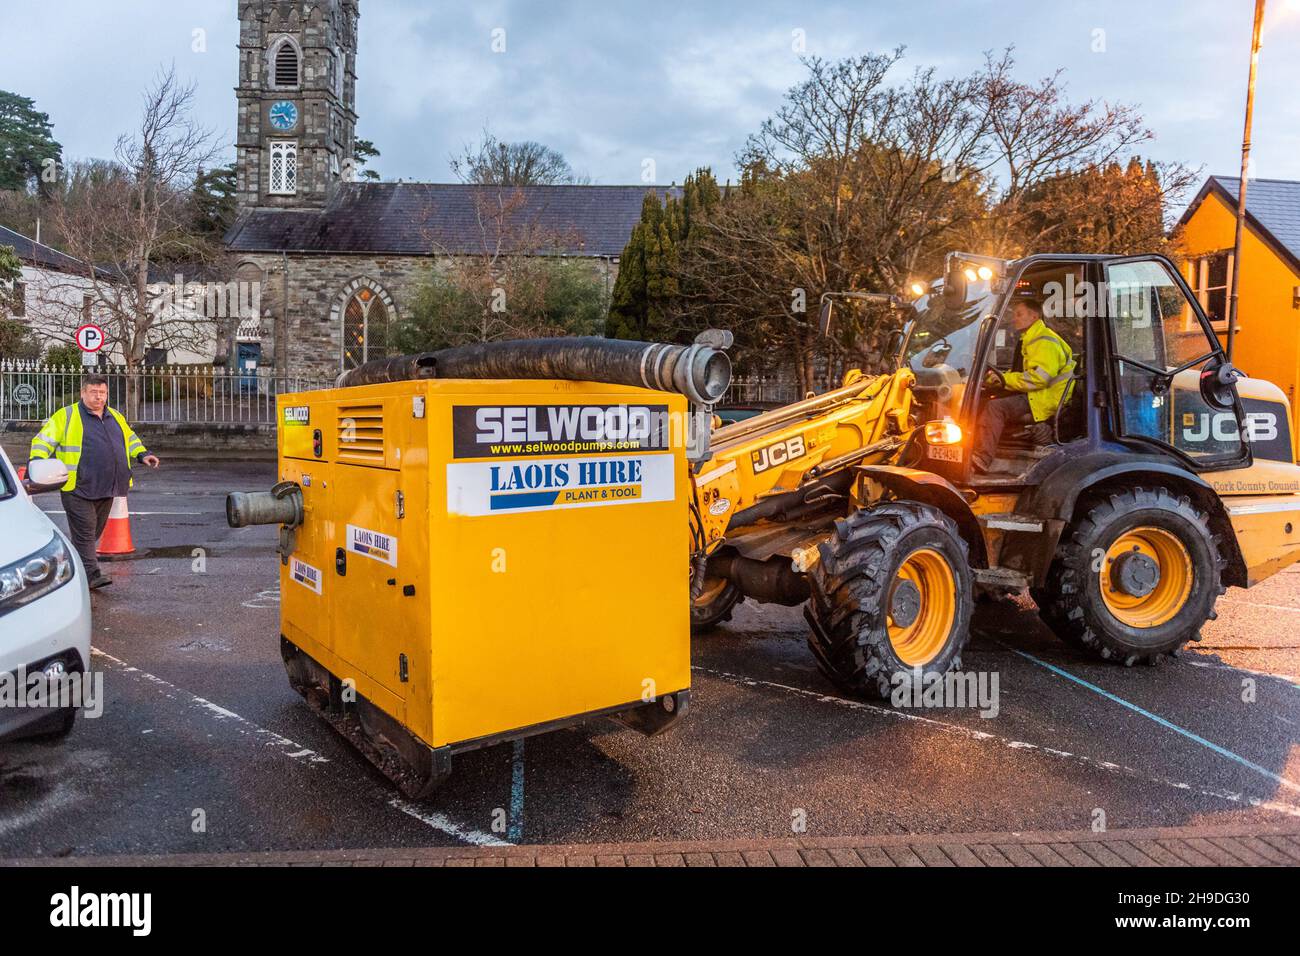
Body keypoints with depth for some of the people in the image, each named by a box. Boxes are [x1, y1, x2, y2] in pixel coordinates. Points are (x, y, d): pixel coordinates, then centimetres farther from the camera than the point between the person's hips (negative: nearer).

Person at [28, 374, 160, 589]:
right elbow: (44, 439, -3)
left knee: (94, 532, 14)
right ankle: (91, 575, -7)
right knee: (84, 532, -7)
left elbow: (130, 438, 31)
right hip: (79, 489, -6)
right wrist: (38, 459, -20)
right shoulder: (66, 416, 0)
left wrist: (142, 454, 13)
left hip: (106, 490, 6)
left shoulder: (116, 417, 18)